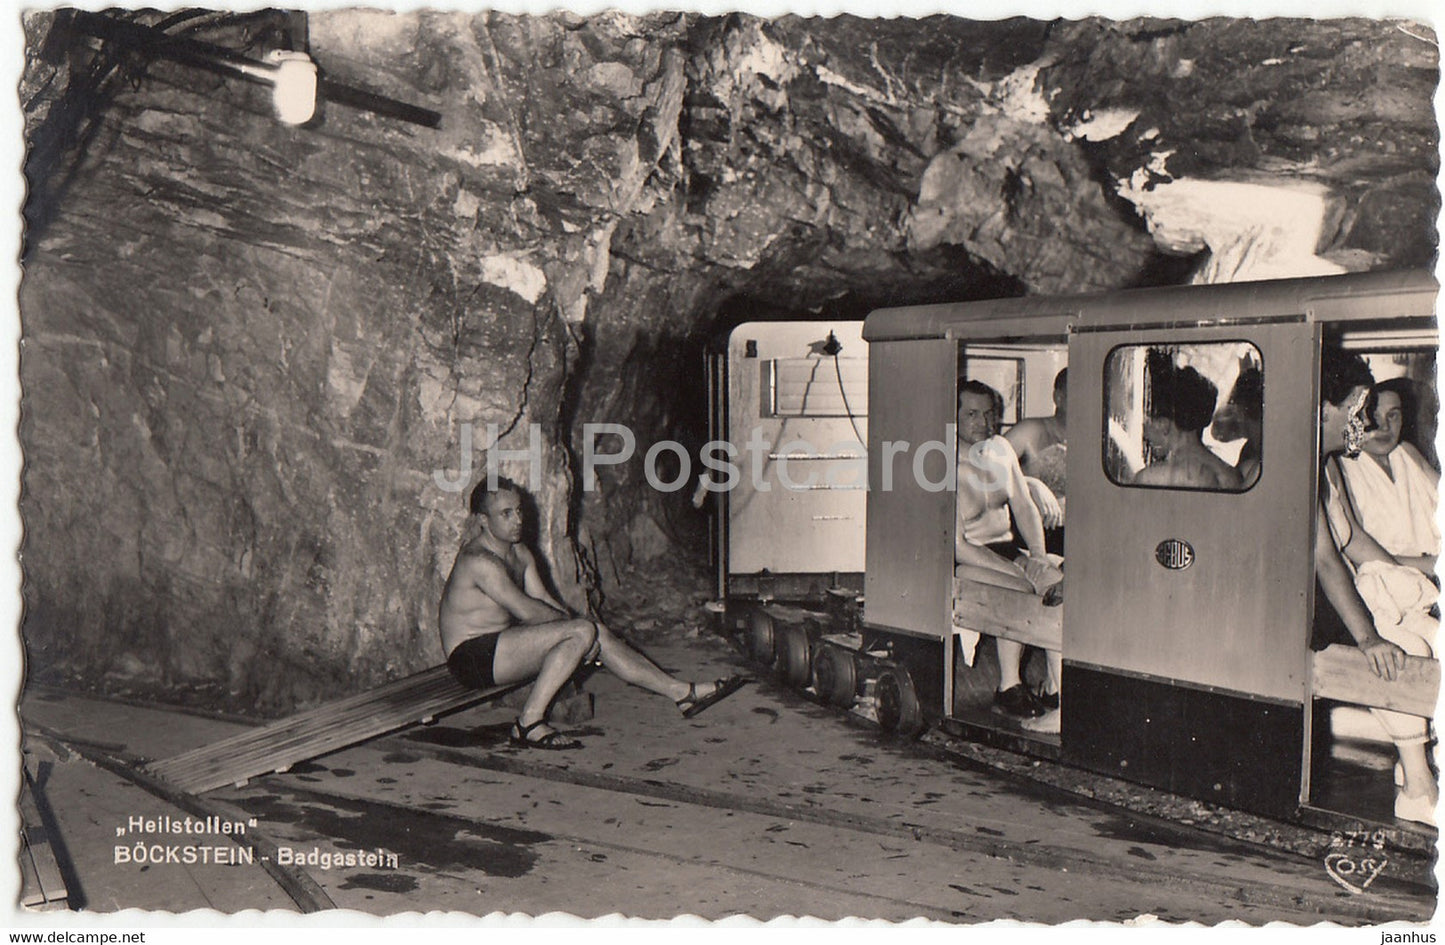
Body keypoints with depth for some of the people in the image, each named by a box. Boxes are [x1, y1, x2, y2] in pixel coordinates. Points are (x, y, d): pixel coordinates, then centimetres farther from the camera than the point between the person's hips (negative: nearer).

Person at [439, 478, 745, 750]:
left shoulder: (521, 554, 13)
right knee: (582, 631, -23)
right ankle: (529, 723, -23)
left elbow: (545, 602, 11)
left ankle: (683, 692, 3)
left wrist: (568, 618, -7)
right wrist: (570, 620, -8)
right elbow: (525, 610, -22)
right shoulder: (478, 560, -18)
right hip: (473, 657, -9)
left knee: (598, 635, -1)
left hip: (503, 647, 9)